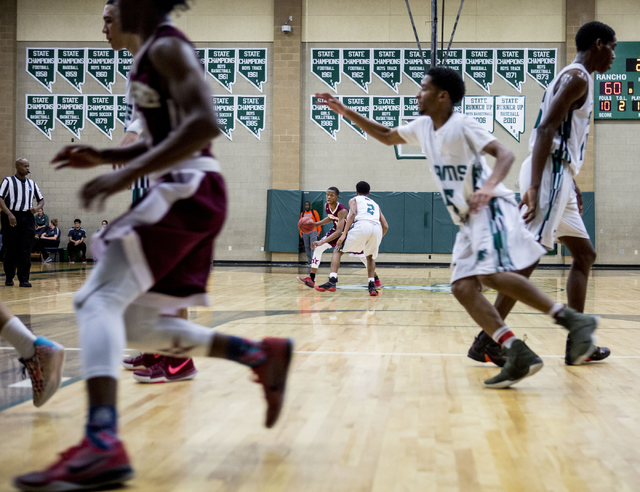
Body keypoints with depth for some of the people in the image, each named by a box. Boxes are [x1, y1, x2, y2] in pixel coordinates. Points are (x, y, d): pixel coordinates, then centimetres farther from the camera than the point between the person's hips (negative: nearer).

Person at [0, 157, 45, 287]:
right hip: (11, 217, -3)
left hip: (27, 218, 3)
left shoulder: (31, 183, 14)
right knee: (10, 251, 3)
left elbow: (41, 199, 20)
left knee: (26, 251, -2)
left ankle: (24, 279, 1)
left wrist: (37, 207, -3)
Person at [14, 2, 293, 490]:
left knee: (98, 299, -18)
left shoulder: (167, 47, -8)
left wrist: (125, 174, -27)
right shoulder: (157, 52, 22)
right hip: (187, 195, 10)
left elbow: (204, 125, -24)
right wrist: (103, 156, 16)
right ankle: (264, 355, 19)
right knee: (139, 325, 12)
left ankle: (102, 447, -30)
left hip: (187, 191, -10)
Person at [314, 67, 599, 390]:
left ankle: (573, 320, -19)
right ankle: (519, 356, -11)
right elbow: (386, 136, 28)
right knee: (463, 287, -5)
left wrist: (489, 186, -38)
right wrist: (346, 112, 22)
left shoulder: (462, 125, -10)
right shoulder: (423, 127, 14)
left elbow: (504, 154, -18)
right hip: (468, 220, 8)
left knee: (492, 275, -28)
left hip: (492, 209, -8)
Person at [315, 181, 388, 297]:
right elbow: (385, 226, 27)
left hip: (361, 225, -4)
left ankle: (332, 282, -4)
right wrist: (376, 240, 43)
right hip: (376, 228, 4)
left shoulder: (354, 200, 25)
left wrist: (344, 234, -6)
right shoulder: (375, 204, 37)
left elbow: (352, 214, 1)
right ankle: (372, 286, 13)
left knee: (337, 250, 13)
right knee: (370, 256, 31)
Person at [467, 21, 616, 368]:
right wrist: (534, 187, -29)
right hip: (550, 173, -11)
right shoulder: (577, 78, -8)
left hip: (557, 176, 11)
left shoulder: (574, 78, 23)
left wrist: (572, 185, 28)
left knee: (584, 255, 12)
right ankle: (487, 340, -14)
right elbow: (545, 130, -20)